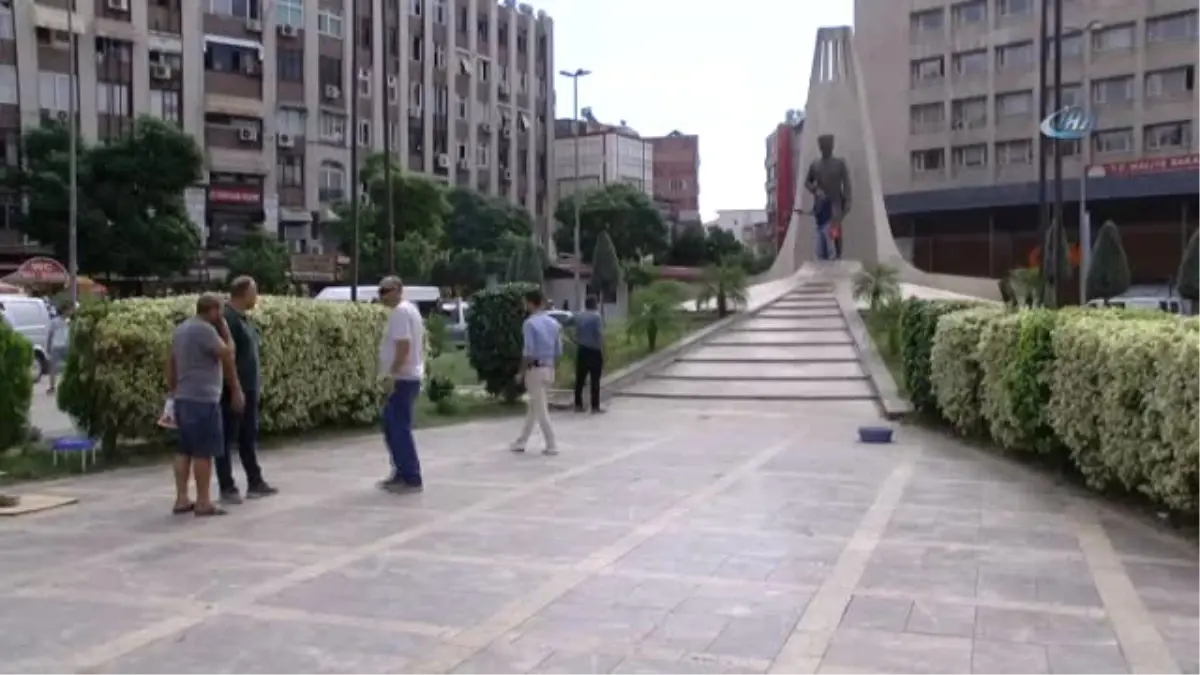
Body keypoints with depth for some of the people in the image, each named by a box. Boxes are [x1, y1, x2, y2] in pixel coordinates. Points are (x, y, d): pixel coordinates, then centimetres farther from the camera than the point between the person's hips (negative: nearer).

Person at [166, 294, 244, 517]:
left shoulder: (181, 329, 15)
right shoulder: (205, 330, -15)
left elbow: (171, 364, 18)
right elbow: (227, 356, -12)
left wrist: (172, 392, 22)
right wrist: (225, 331, -1)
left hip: (183, 398, 9)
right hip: (202, 399, -9)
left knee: (185, 450, 11)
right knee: (204, 452, -5)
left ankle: (181, 499, 13)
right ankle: (203, 502, -2)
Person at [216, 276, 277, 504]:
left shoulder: (242, 318, 14)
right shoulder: (227, 318, -17)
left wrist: (256, 382, 19)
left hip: (248, 389, 10)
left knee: (249, 437, 14)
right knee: (228, 439, -1)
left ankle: (255, 483, 22)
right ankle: (227, 488, 6)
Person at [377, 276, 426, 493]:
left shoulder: (399, 312, -15)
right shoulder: (410, 309, 17)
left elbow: (403, 346, -24)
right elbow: (419, 343, 21)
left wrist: (392, 374, -21)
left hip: (402, 378, -10)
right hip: (410, 376, 10)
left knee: (400, 430, -6)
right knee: (393, 427, 16)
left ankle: (412, 479, -3)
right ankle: (402, 473, 21)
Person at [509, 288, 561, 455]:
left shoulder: (530, 323, -14)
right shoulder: (553, 323, 8)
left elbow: (529, 352, -18)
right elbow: (558, 350, 10)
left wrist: (521, 372, -9)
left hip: (535, 369, -8)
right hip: (549, 369, 8)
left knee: (541, 409, -1)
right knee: (534, 407, 15)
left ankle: (551, 446, 0)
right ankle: (521, 441, 25)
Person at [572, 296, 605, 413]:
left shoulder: (579, 317, 8)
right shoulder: (597, 316, -9)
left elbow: (576, 334, 8)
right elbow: (599, 334, -14)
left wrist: (578, 344, 14)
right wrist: (602, 350, -9)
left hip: (581, 350, 5)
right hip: (594, 351, -5)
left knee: (580, 379, 7)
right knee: (594, 380, -2)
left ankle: (578, 405, 8)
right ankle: (595, 406, -3)